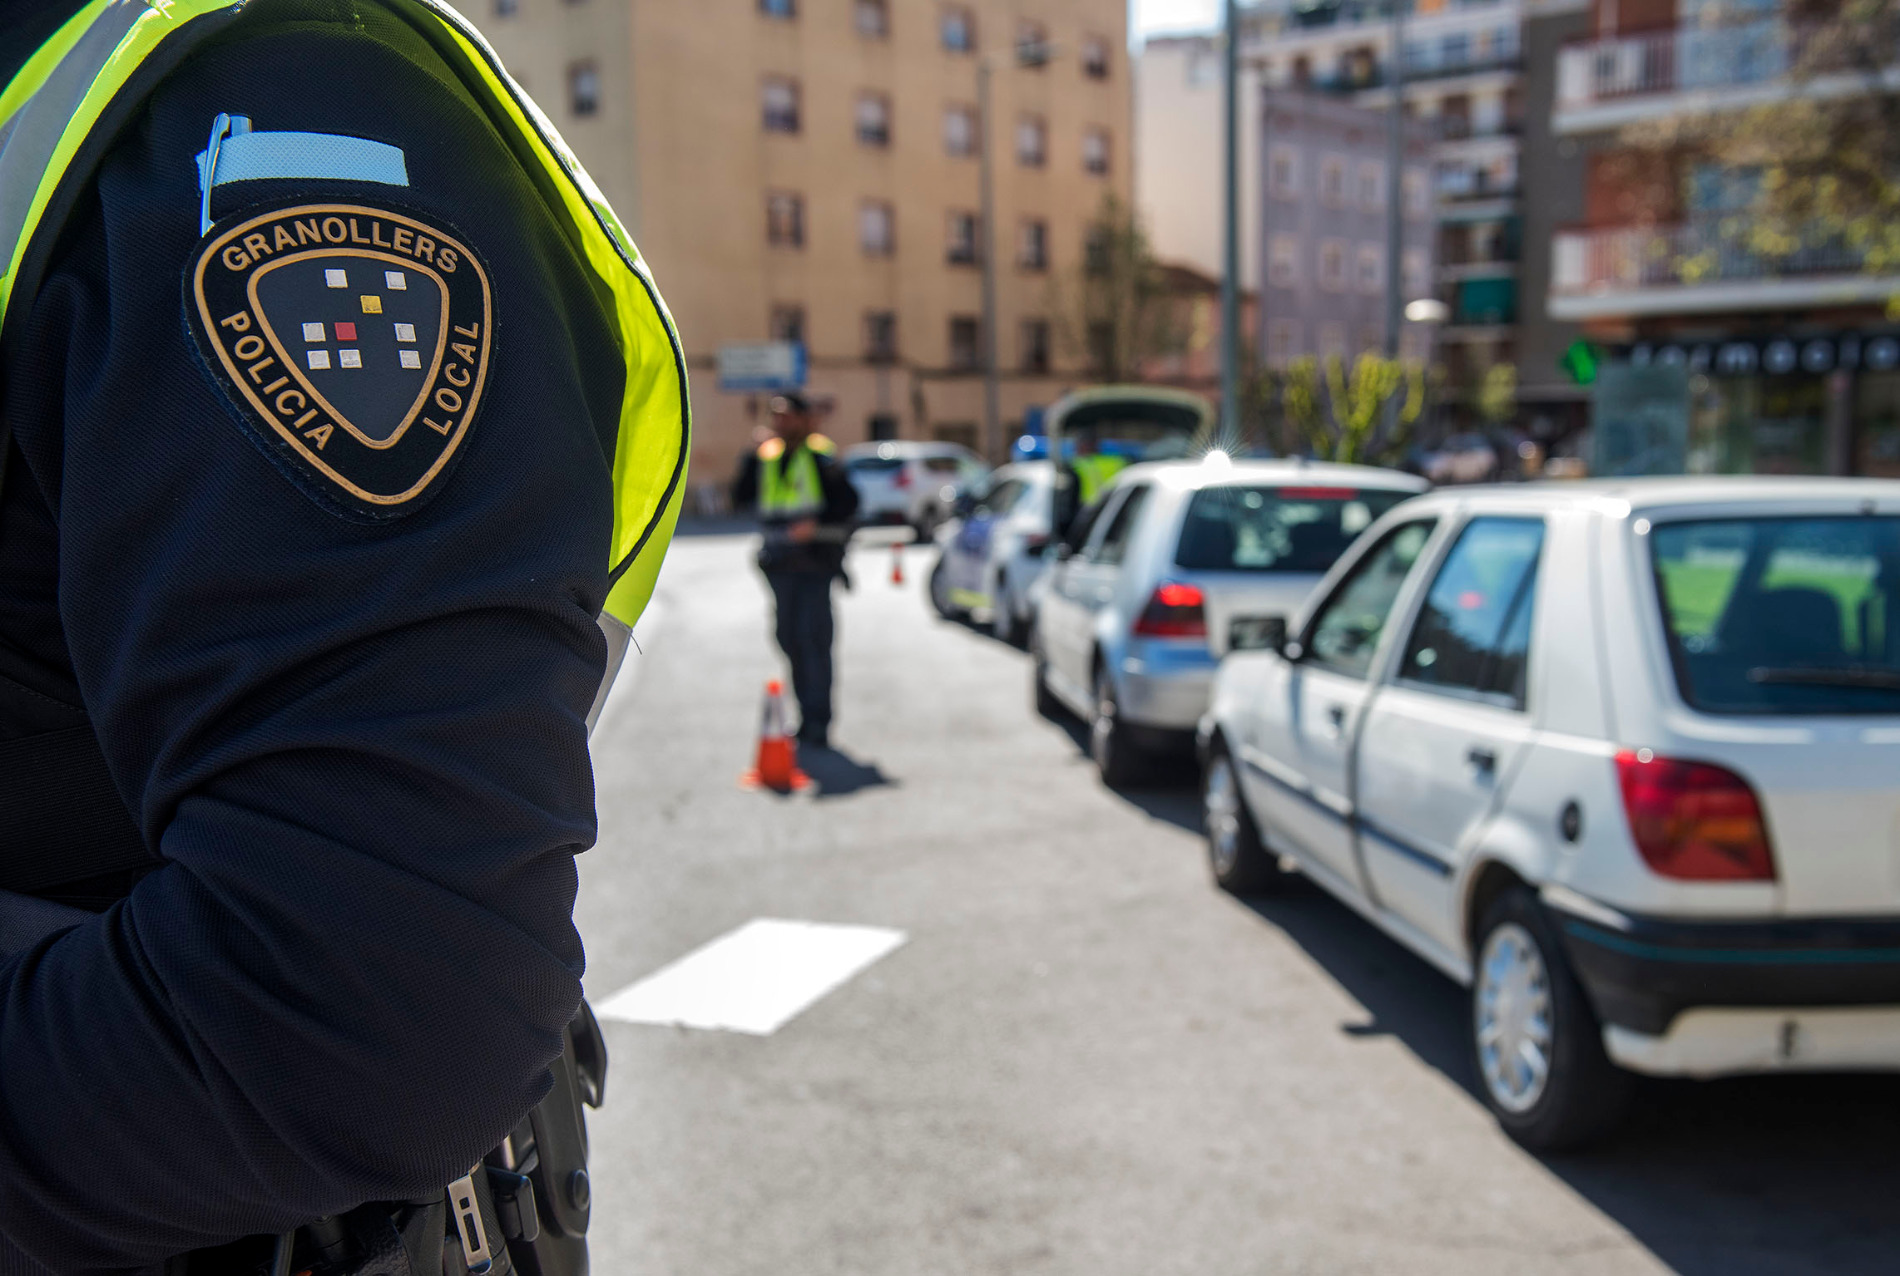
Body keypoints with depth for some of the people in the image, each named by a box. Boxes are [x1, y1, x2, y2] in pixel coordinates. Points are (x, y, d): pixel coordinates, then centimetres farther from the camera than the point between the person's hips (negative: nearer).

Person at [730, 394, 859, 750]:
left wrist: (816, 524, -20)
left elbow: (848, 502, -6)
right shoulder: (765, 457, 13)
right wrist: (751, 460, -3)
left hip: (815, 561, -6)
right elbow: (741, 500, 7)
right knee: (790, 640, 9)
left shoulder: (821, 456, -3)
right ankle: (807, 718, 20)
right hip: (780, 566, 6)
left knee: (813, 639, -9)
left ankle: (818, 724, -6)